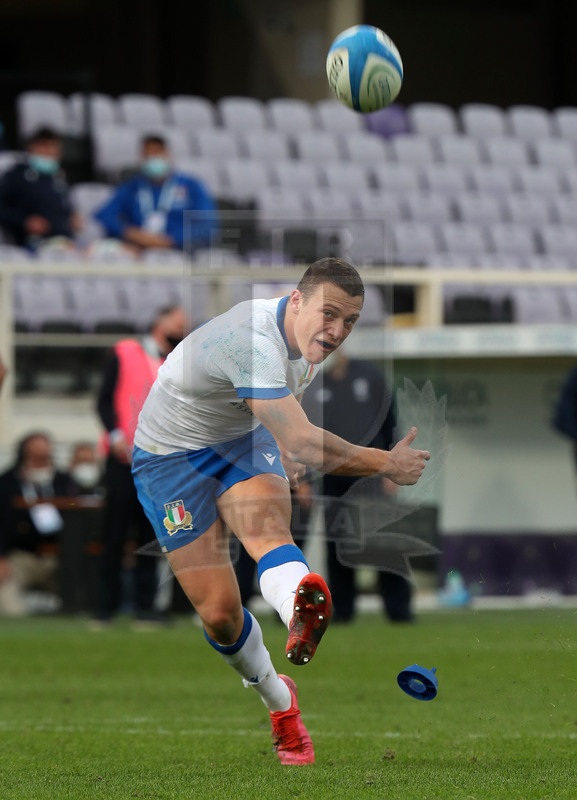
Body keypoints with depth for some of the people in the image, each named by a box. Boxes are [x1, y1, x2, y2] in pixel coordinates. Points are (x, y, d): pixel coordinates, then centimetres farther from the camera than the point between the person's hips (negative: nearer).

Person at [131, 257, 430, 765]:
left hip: (242, 439, 5)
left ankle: (303, 618, -65)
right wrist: (386, 465, -30)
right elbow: (304, 445, -41)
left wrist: (288, 456, 17)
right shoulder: (254, 342, -36)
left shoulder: (303, 335, -6)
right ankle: (279, 700, 19)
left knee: (268, 530, -31)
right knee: (219, 613, -10)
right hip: (172, 455, -5)